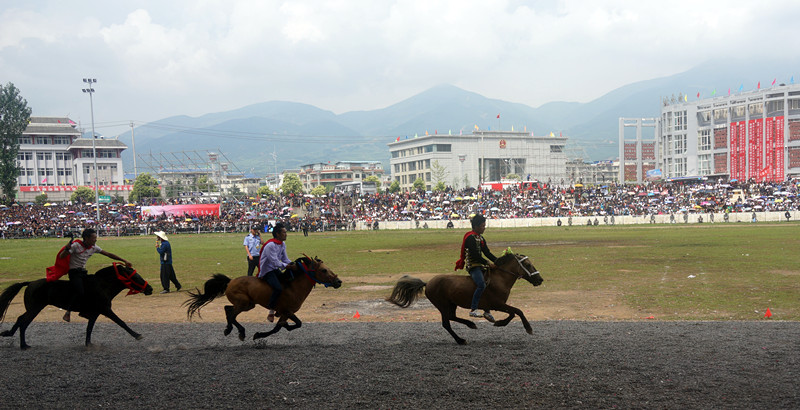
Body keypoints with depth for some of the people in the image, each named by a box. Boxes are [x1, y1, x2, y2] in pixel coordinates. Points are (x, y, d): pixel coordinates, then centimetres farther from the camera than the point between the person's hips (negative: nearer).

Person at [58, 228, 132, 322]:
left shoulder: (94, 247, 6)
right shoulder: (76, 245, -13)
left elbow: (108, 254, 9)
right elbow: (61, 256, -15)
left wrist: (124, 261, 6)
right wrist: (67, 248, -36)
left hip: (83, 272, 8)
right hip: (74, 272, -7)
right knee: (80, 292, -26)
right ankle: (68, 312, -11)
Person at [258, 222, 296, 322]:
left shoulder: (282, 244, 9)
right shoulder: (270, 245, -21)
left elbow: (285, 259, 11)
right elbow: (275, 261, -27)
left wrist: (292, 264, -7)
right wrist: (286, 266, -31)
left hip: (275, 269, 10)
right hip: (267, 271, -10)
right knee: (278, 288, -27)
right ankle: (271, 312, -16)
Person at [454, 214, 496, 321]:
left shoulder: (480, 238, 17)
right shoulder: (471, 238, -13)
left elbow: (487, 253, 17)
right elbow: (475, 255, -19)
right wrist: (488, 263, -16)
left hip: (479, 266, 10)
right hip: (472, 266, -10)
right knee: (481, 285, -28)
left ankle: (487, 311, 17)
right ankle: (473, 309, -26)